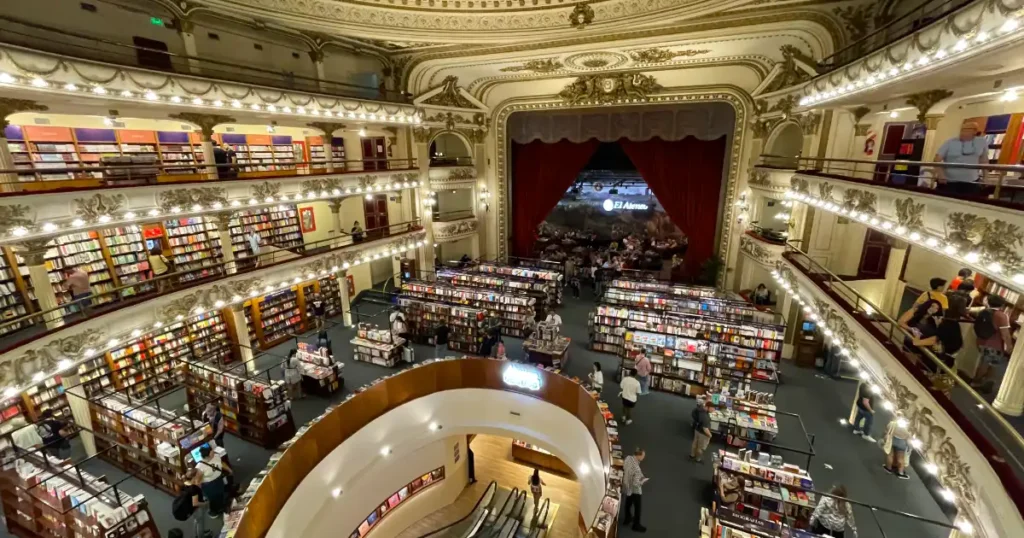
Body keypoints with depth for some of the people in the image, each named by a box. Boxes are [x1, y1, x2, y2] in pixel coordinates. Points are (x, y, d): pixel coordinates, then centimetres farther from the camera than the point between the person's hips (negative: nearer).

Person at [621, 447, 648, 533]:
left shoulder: (628, 458, -16)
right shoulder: (636, 468, -39)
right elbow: (635, 484, -32)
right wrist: (643, 481, -13)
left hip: (627, 486, 7)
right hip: (635, 490, -7)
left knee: (628, 503, 29)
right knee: (638, 507, 18)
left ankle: (627, 519, 51)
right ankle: (636, 525, 38)